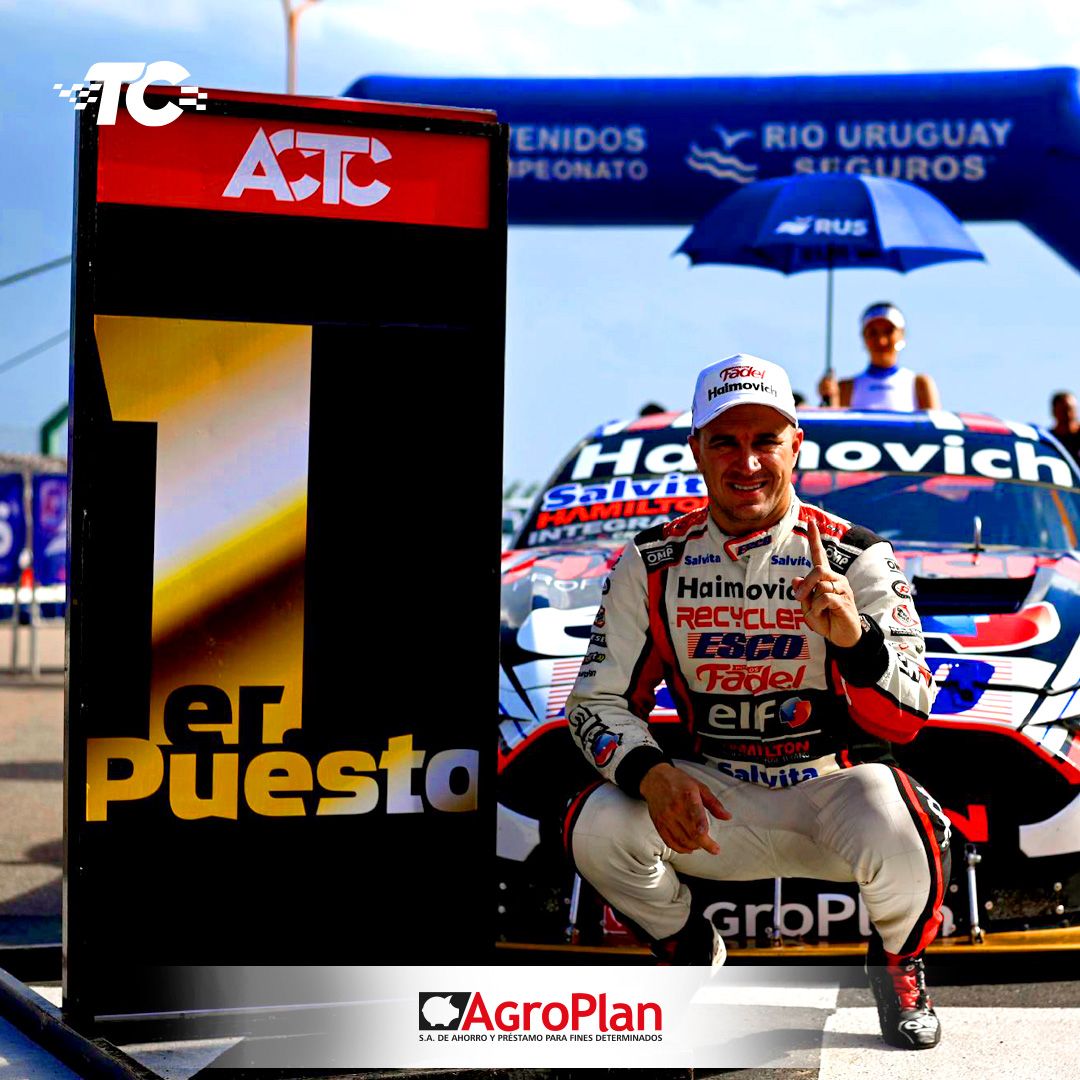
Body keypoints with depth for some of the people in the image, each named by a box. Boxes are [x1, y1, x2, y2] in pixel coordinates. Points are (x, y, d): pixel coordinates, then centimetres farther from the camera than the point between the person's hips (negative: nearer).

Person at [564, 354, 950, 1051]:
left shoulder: (855, 557, -8)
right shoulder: (654, 563, -2)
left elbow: (906, 722, -12)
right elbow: (598, 700, 0)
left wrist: (854, 636, -33)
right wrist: (652, 775, -21)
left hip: (833, 788, -2)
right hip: (714, 801, 2)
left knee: (896, 834, -35)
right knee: (599, 830, -24)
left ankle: (898, 960, 4)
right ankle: (688, 951, 11)